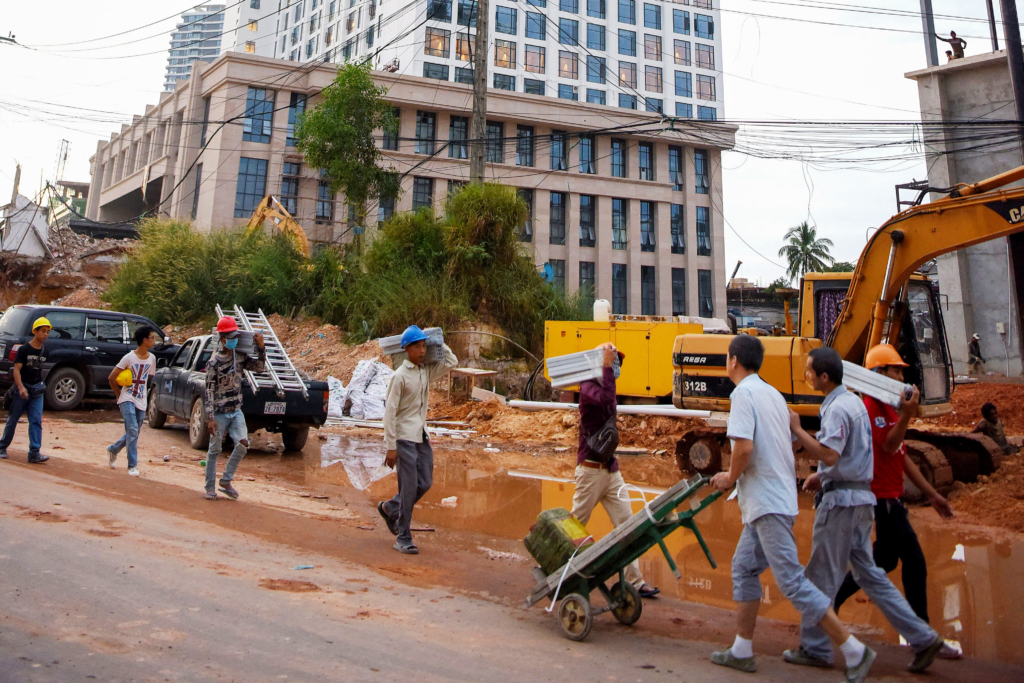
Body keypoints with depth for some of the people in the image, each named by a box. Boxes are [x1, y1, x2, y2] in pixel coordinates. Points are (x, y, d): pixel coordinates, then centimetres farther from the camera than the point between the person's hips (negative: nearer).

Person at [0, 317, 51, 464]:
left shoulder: (44, 350, 7)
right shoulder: (24, 349, -9)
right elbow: (16, 370, -14)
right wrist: (21, 388, -26)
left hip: (37, 389, 4)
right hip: (22, 388, -4)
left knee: (36, 421, -6)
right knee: (12, 420, 8)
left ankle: (34, 453, -10)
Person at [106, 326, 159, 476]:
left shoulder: (151, 358, 2)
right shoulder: (129, 358, -12)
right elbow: (111, 378, -6)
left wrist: (140, 390, 10)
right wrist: (119, 395, 2)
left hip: (141, 401, 5)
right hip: (127, 400, -5)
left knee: (133, 433, 12)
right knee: (132, 431, -14)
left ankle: (113, 449, 39)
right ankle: (132, 465, -8)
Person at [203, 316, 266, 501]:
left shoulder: (240, 357, 5)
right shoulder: (214, 362, -10)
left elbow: (260, 367, 4)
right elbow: (209, 391, -12)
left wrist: (260, 347, -10)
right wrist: (210, 417, -16)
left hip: (236, 411, 4)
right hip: (219, 413, -4)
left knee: (243, 443, -11)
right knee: (214, 450, 4)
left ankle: (225, 482, 5)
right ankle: (210, 488, 16)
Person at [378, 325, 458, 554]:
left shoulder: (427, 371, 7)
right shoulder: (400, 376, -12)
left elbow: (452, 362, 14)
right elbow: (390, 411, -13)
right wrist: (390, 447, -15)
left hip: (422, 437, 7)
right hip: (404, 438, -7)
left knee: (425, 483, 11)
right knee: (409, 488, -4)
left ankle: (390, 508, 33)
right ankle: (403, 538, 9)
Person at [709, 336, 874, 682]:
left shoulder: (743, 393, -13)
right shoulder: (773, 393, 15)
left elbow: (744, 447, -25)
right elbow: (788, 448, 19)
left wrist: (729, 479, -7)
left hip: (767, 503, -10)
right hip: (779, 497, 10)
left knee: (791, 580, -6)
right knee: (744, 569, 15)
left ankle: (854, 650, 2)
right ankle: (742, 651, 21)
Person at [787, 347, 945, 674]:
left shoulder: (838, 408, -17)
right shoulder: (854, 402, 15)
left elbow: (829, 454, -27)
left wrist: (796, 428, -20)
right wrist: (821, 475, 18)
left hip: (841, 499, -10)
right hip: (861, 498, 10)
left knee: (822, 576, 1)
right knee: (868, 573, 16)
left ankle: (814, 648, 10)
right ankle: (923, 637, 16)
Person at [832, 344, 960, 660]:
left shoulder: (888, 409, 16)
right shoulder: (870, 407, -15)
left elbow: (902, 456, 18)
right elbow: (888, 447, -24)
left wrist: (931, 494, 17)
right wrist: (907, 414, -33)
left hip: (888, 496, 10)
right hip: (883, 496, -10)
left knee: (885, 559, 17)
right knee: (914, 561, -4)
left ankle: (831, 598, 25)